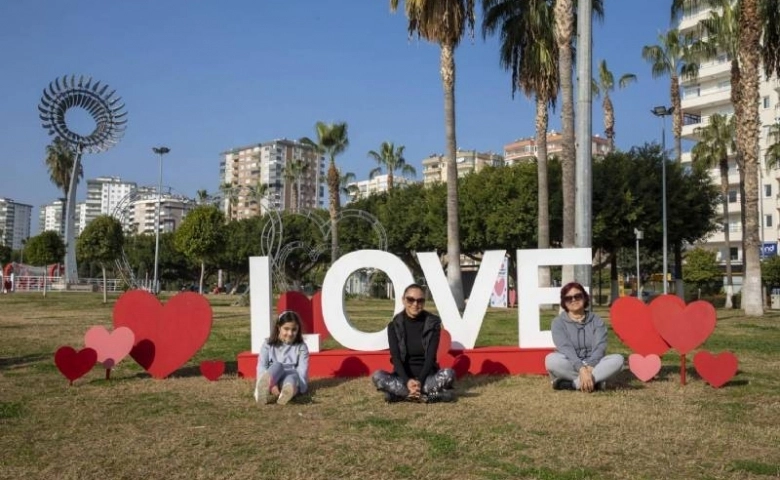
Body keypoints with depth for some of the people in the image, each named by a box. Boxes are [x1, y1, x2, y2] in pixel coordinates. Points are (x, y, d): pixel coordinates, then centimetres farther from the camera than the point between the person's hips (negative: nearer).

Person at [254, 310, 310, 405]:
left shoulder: (301, 347, 5)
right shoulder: (268, 344, 5)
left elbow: (302, 372, -7)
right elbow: (261, 367, -7)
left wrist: (295, 387, -28)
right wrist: (272, 385, -25)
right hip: (271, 380, 0)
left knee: (293, 375, -34)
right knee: (277, 365, -31)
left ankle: (288, 391, -71)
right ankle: (263, 389, -64)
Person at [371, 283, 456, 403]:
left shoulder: (433, 323, -3)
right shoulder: (394, 325, -3)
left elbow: (431, 356, -10)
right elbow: (395, 357, -11)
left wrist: (420, 380, -24)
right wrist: (407, 381, -27)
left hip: (427, 376, 0)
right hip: (403, 377, 1)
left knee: (449, 373, -30)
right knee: (377, 376, -30)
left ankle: (399, 393, -30)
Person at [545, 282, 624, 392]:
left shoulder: (596, 321, 6)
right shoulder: (558, 322, -1)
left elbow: (600, 347, -9)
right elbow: (565, 349, -16)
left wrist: (590, 367, -28)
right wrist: (581, 369, -32)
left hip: (593, 364, 3)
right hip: (570, 366, -2)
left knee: (618, 359, -26)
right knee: (551, 359, -34)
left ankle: (571, 384, -29)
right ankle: (595, 382, -27)